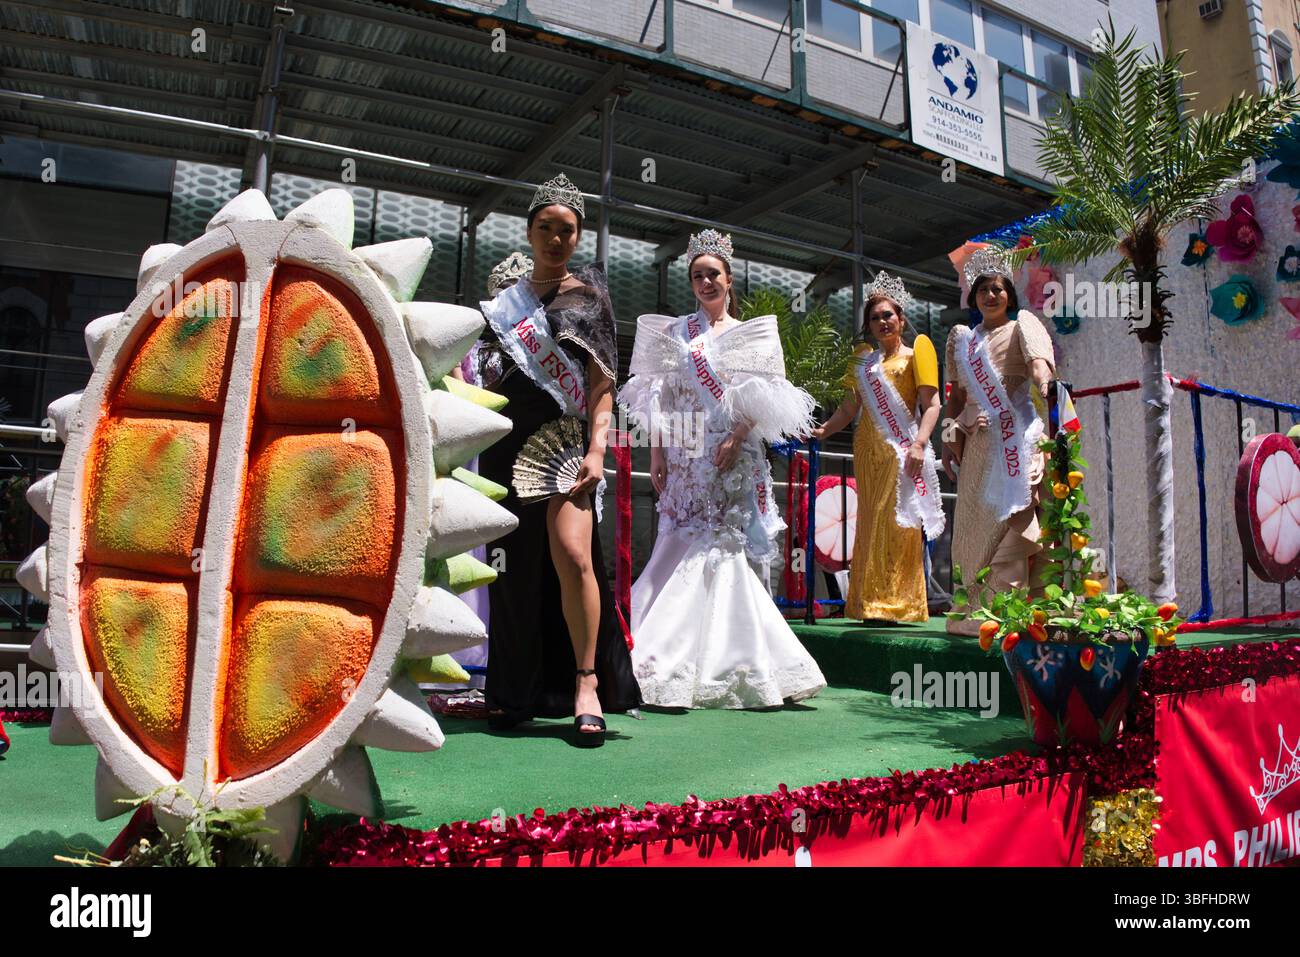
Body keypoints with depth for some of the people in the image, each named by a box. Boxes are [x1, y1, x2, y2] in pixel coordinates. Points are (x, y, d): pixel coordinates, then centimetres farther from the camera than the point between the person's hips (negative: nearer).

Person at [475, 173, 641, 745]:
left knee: (571, 554, -19)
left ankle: (586, 684, -7)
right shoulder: (507, 300, 18)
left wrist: (597, 450, -12)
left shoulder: (589, 297, 9)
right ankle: (516, 690, 16)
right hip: (506, 443, 4)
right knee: (514, 565, 4)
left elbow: (602, 385, 1)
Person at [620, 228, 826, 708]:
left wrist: (736, 438, -13)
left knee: (721, 549, -7)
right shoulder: (676, 331, 15)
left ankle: (720, 662, -1)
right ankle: (671, 660, 3)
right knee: (681, 548, -2)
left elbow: (760, 402, 2)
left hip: (732, 459, -1)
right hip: (684, 457, 2)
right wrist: (656, 453, -1)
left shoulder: (752, 333, 12)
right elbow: (661, 396, 9)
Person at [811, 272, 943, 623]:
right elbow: (850, 406, 19)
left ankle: (900, 603, -4)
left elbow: (931, 404, -4)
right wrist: (824, 430, 6)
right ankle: (871, 605, 7)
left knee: (898, 523, -8)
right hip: (868, 449, 5)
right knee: (871, 523, 3)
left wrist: (920, 443, -16)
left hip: (901, 448, -5)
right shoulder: (863, 357, 20)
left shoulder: (917, 349, 5)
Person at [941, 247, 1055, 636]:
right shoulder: (962, 338, 22)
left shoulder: (1022, 325, 7)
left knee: (1009, 525, -11)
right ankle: (974, 613, 11)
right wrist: (949, 438, 12)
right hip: (976, 444, 5)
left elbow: (1038, 361, -14)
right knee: (971, 530, 5)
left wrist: (1044, 385, -35)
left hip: (1015, 438, -5)